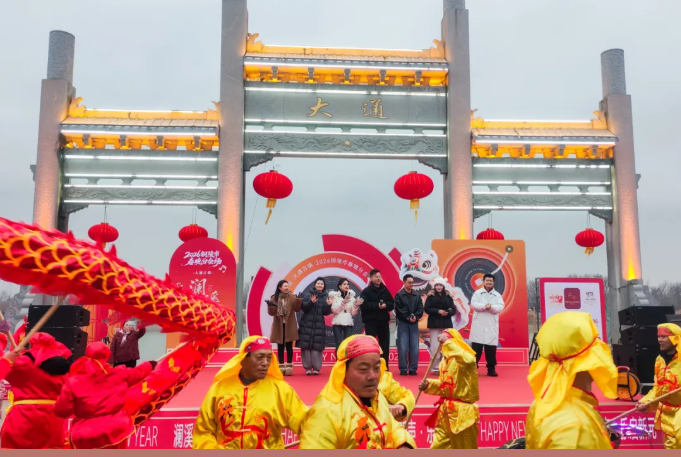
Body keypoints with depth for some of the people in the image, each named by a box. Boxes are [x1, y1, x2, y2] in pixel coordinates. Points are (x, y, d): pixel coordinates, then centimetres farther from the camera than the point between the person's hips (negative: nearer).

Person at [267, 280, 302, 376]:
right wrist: (270, 306, -22)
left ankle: (289, 366, 8)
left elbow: (297, 309, -10)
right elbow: (271, 312, -3)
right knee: (280, 346, 5)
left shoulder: (292, 297, 0)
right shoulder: (274, 298, 1)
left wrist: (298, 300, -24)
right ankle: (281, 366, 11)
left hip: (289, 325, 0)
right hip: (278, 325, 1)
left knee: (289, 346, 3)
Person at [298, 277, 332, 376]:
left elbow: (326, 312, 0)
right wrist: (311, 302, -24)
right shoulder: (309, 294, 4)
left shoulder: (325, 297, 7)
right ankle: (308, 367, 4)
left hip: (319, 325, 0)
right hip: (307, 324, 0)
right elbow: (304, 307, -7)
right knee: (306, 346, -2)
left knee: (317, 347, -4)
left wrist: (328, 305, -19)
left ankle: (316, 368, 2)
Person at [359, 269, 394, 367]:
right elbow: (364, 305, -16)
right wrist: (377, 306, -21)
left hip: (383, 321, 5)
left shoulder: (385, 290, 11)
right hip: (370, 321, -5)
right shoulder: (366, 291, -3)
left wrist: (385, 305, -13)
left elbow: (392, 304, 9)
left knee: (385, 345, 8)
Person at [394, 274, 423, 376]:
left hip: (414, 324, 3)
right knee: (403, 348, -4)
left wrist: (415, 317, -14)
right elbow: (399, 310, -8)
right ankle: (403, 369, 4)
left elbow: (420, 309, 4)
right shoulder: (399, 295, -1)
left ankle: (413, 369, 10)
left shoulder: (417, 296, 10)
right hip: (403, 323, -3)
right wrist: (408, 317, -15)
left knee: (414, 348, 3)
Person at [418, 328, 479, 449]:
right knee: (438, 448, 12)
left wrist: (448, 342, -35)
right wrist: (429, 385, 2)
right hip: (446, 411, 8)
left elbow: (468, 360, -42)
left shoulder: (463, 357, -14)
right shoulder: (445, 361, 12)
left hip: (462, 412, -8)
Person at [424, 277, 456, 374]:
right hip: (434, 324, -2)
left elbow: (453, 310, 6)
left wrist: (447, 312, -14)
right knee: (435, 346, -2)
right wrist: (438, 311, -16)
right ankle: (436, 367, 4)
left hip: (446, 324, 2)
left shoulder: (448, 296, 8)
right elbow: (426, 309, -5)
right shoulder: (430, 296, 1)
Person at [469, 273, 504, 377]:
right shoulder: (477, 293, 4)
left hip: (491, 326, 2)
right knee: (476, 348, -1)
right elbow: (474, 304, -11)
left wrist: (491, 307, -23)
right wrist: (485, 306, -23)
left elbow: (500, 307, -5)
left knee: (491, 348, 3)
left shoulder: (497, 295, 9)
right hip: (479, 325, -2)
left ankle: (491, 369, 13)